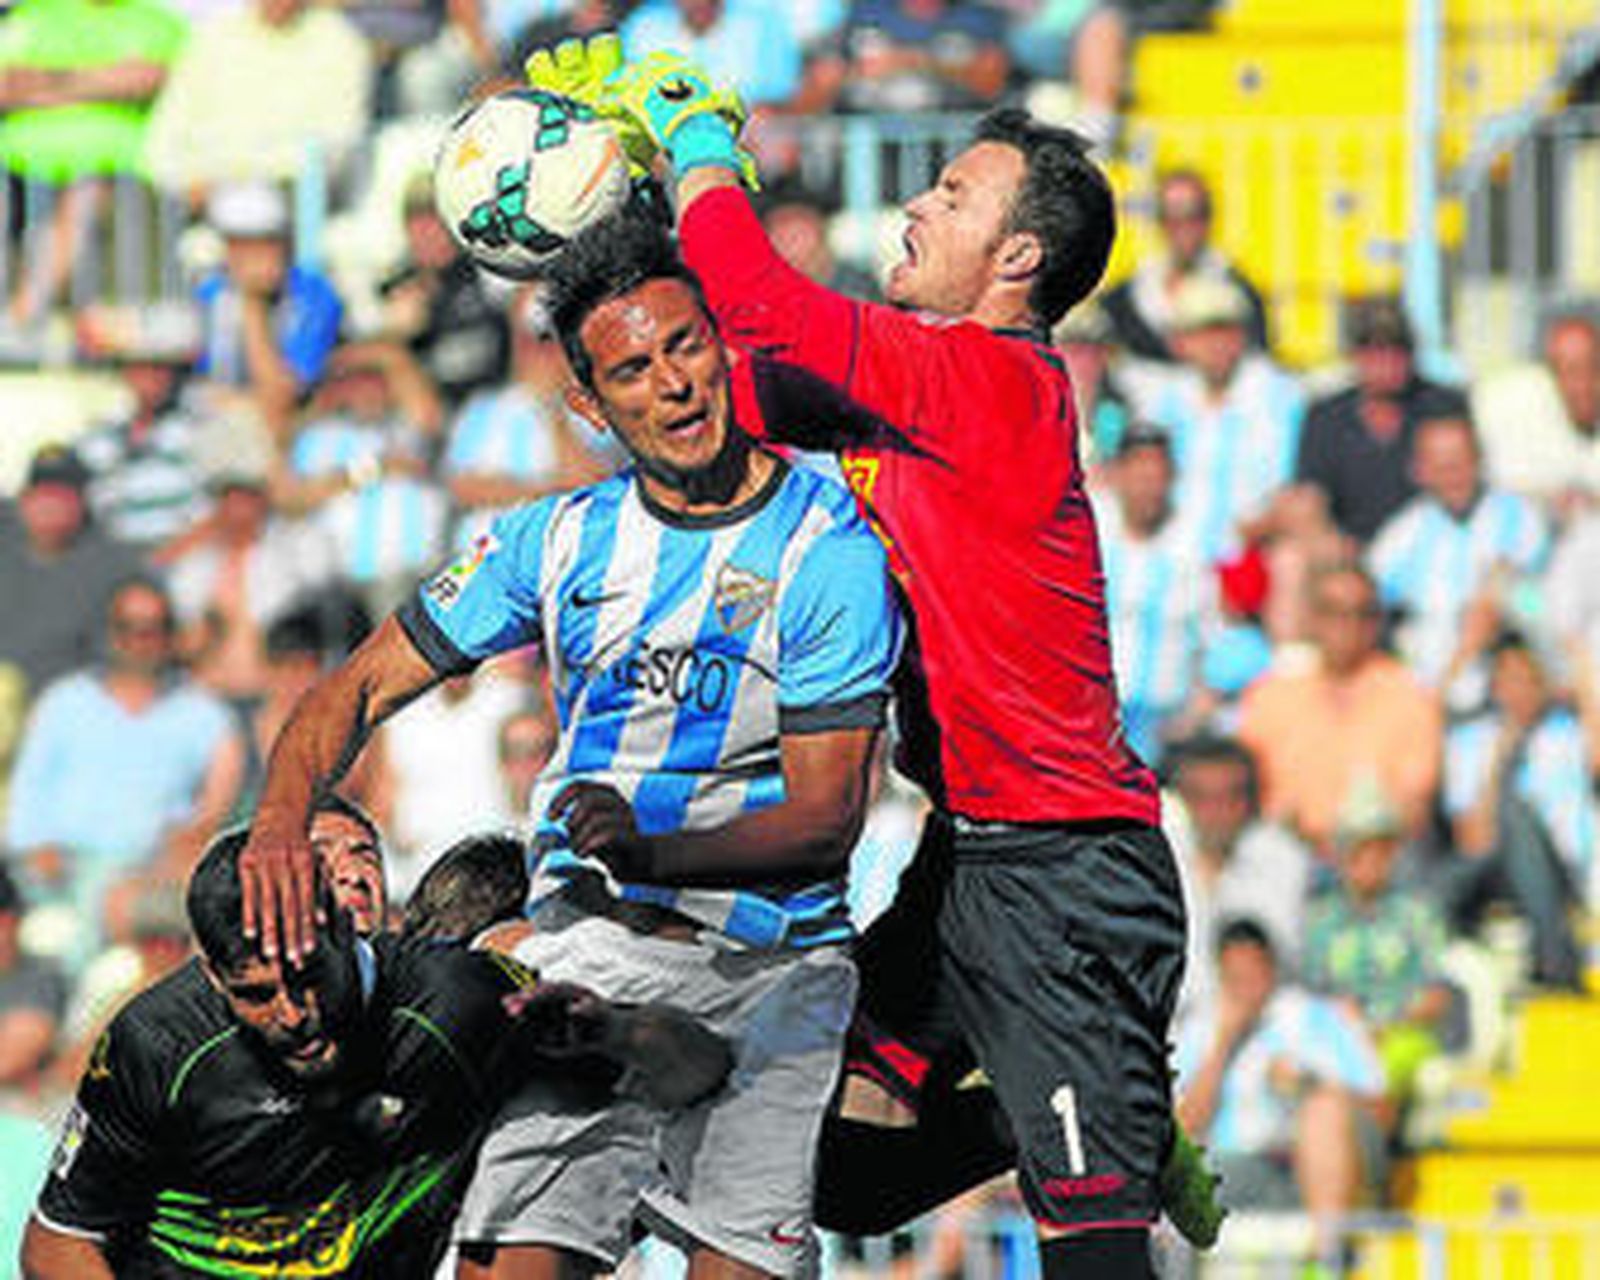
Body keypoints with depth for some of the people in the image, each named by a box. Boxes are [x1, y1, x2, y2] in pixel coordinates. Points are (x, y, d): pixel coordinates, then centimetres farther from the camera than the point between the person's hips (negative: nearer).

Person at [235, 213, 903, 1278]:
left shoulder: (832, 548, -6)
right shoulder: (561, 540, 7)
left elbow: (829, 815, -10)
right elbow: (364, 688, 10)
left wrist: (654, 851, -27)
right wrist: (285, 818, -11)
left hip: (774, 966, -2)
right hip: (592, 947, 2)